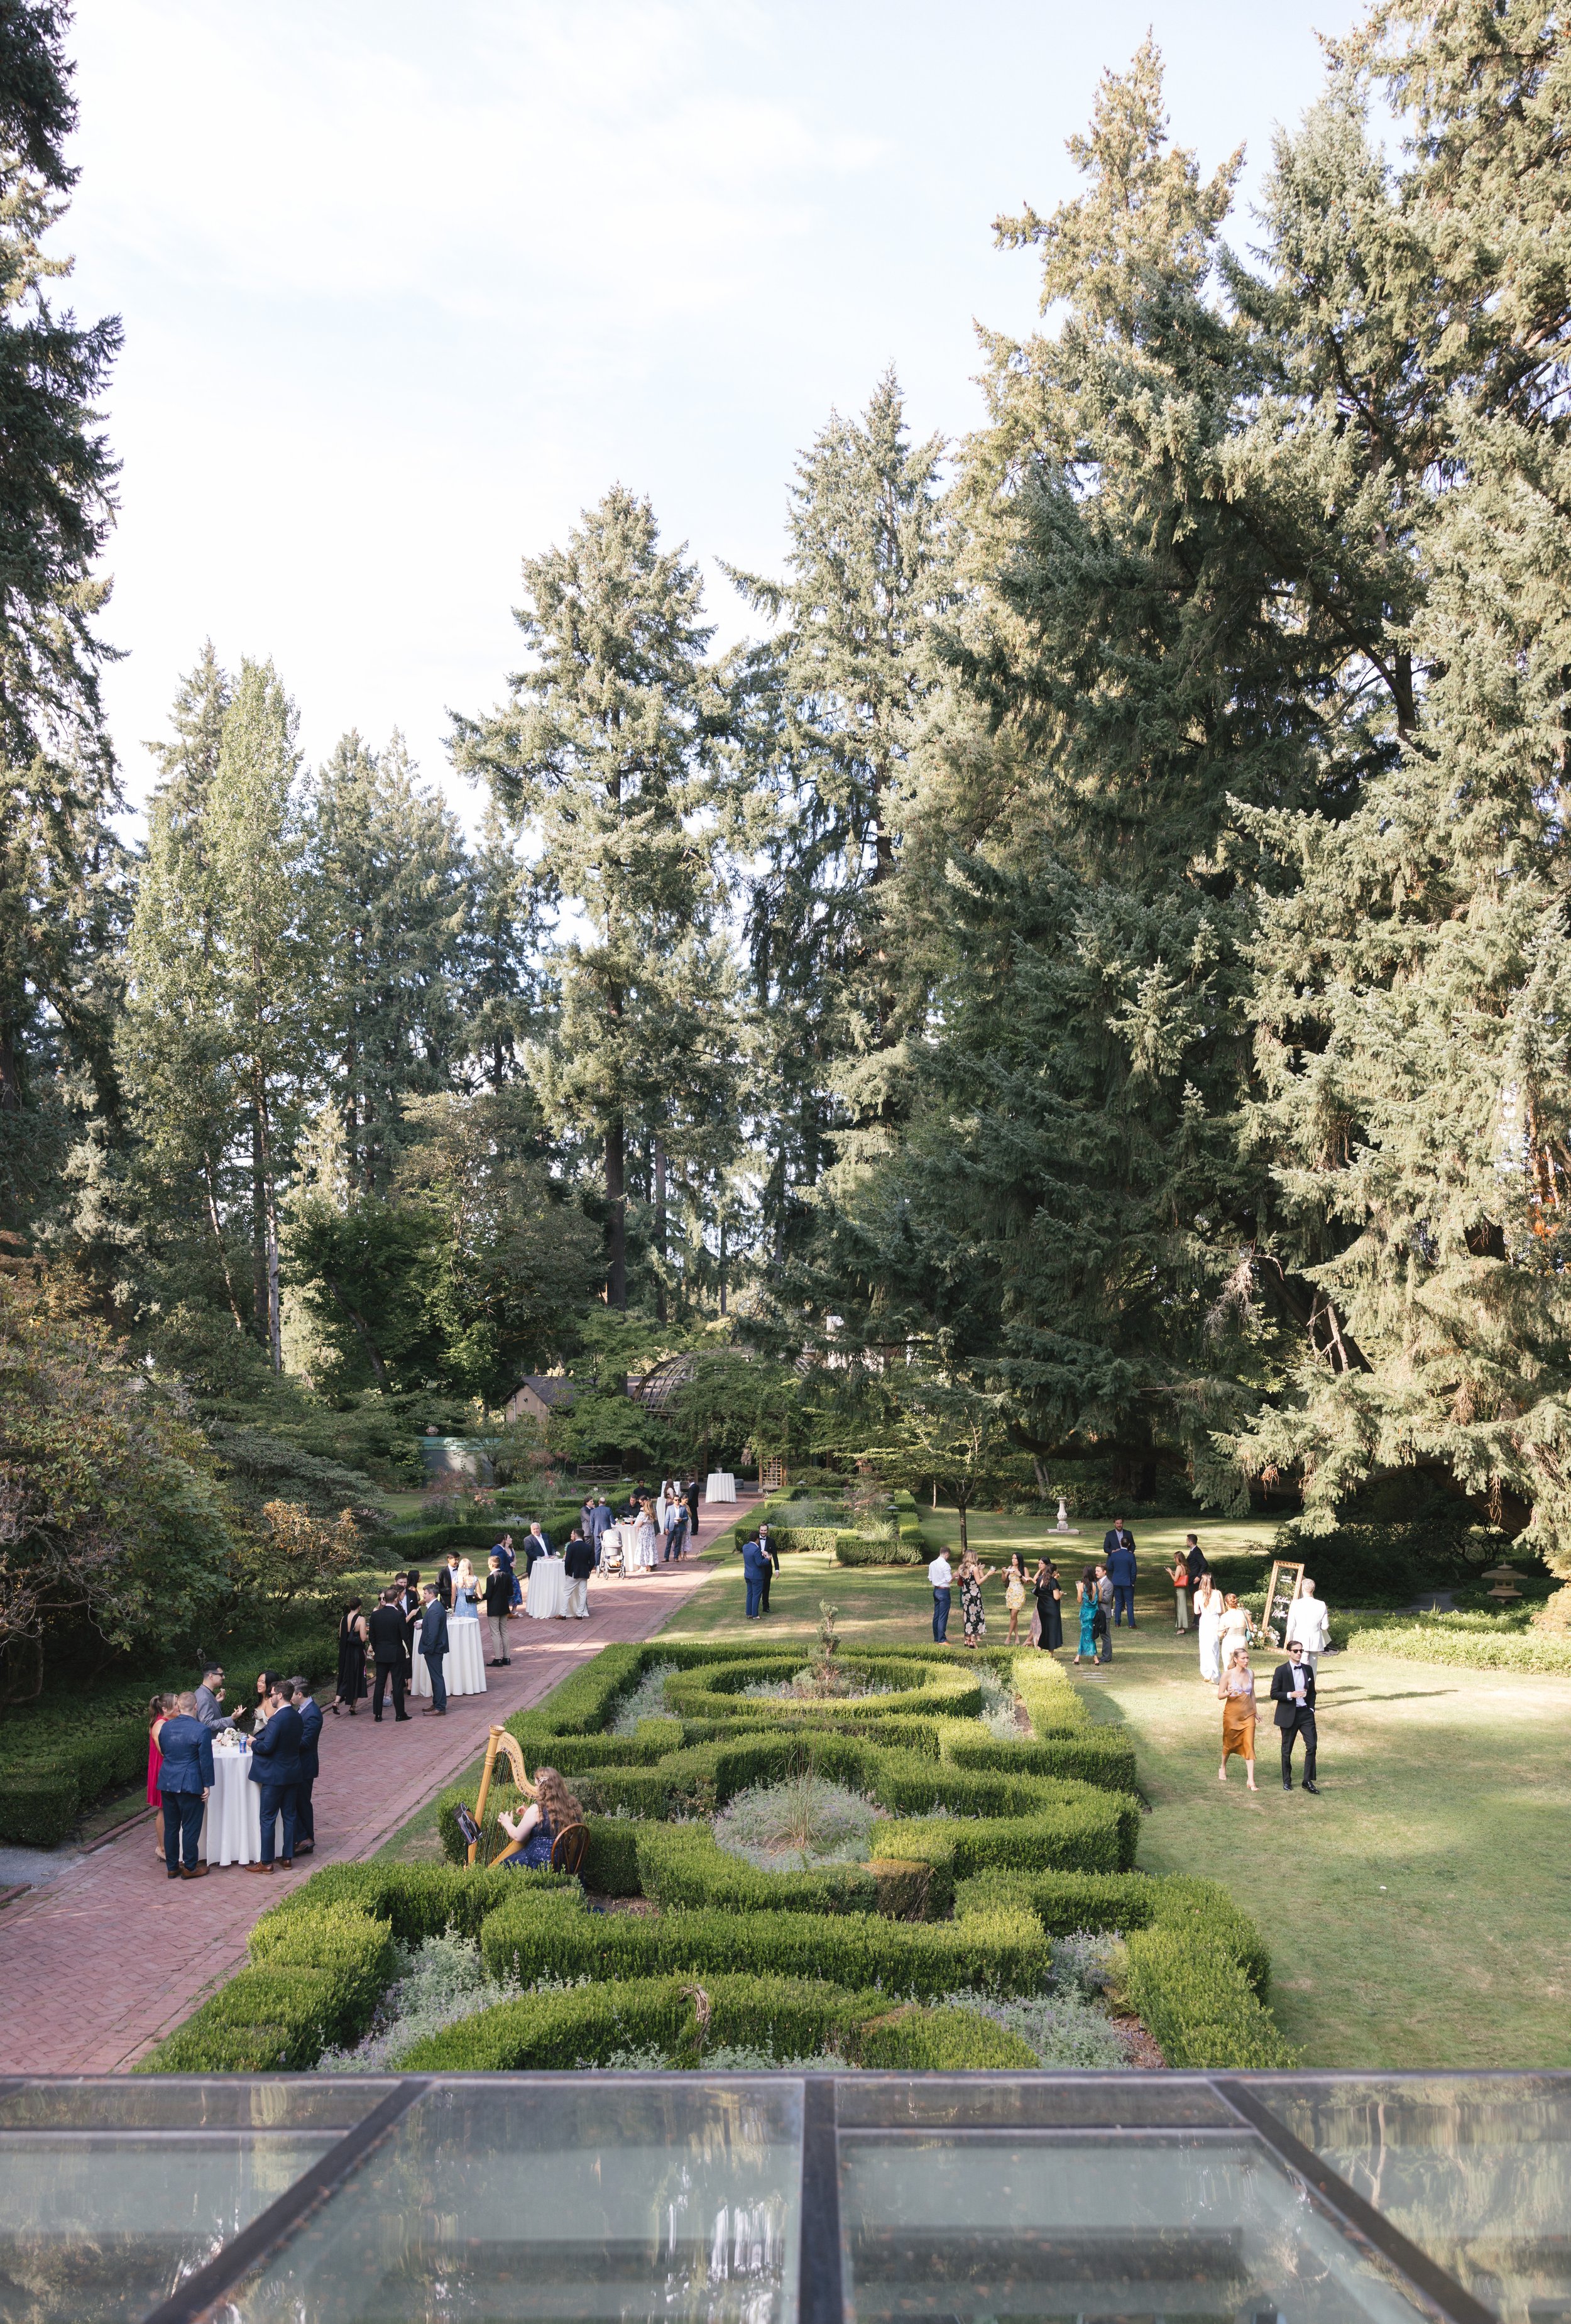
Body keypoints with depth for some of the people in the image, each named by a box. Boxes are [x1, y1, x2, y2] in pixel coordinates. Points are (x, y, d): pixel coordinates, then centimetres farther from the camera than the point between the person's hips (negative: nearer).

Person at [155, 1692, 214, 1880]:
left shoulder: (165, 1727, 1)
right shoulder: (201, 1730, -15)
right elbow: (206, 1761, -13)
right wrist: (207, 1785, -5)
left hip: (167, 1783, 5)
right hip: (190, 1785, -5)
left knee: (171, 1826, 15)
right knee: (191, 1827, 6)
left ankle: (172, 1867, 23)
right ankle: (189, 1868, 13)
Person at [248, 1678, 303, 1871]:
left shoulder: (277, 1720, -21)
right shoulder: (297, 1717, 5)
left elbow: (267, 1746, -24)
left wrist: (254, 1744, -4)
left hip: (275, 1776, -8)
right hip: (293, 1774, 8)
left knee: (268, 1819, 2)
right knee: (289, 1816, 14)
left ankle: (267, 1862, 7)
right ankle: (288, 1858, 20)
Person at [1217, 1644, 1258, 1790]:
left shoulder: (1250, 1673, 1)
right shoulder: (1228, 1675, -12)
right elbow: (1219, 1696, -9)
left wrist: (1254, 1711, 19)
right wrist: (1228, 1693, -30)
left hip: (1248, 1715, 3)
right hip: (1232, 1715, -3)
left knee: (1249, 1745, -6)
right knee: (1230, 1743, 13)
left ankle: (1251, 1781, -6)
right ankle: (1223, 1768, 41)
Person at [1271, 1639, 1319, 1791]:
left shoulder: (1308, 1669, 6)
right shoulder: (1281, 1670, -7)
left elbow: (1312, 1692, 16)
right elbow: (1274, 1694, -8)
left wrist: (1311, 1708, 4)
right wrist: (1290, 1695, -21)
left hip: (1305, 1712, 3)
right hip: (1288, 1715, -3)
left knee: (1311, 1746, -5)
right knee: (1287, 1750, 7)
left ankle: (1308, 1781, 5)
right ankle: (1287, 1781, 21)